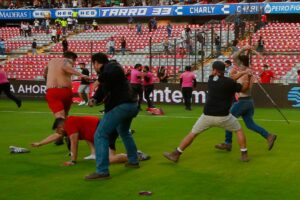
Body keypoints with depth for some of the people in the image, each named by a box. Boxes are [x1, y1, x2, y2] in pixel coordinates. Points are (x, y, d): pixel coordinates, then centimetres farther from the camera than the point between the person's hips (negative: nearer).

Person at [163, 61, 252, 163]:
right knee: (239, 130, 22)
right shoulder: (229, 82, -5)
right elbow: (244, 88, 6)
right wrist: (248, 77, 16)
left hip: (207, 116, 2)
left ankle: (175, 154, 12)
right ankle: (244, 155, 15)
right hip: (223, 116, -2)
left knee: (192, 133, 15)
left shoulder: (210, 79, 7)